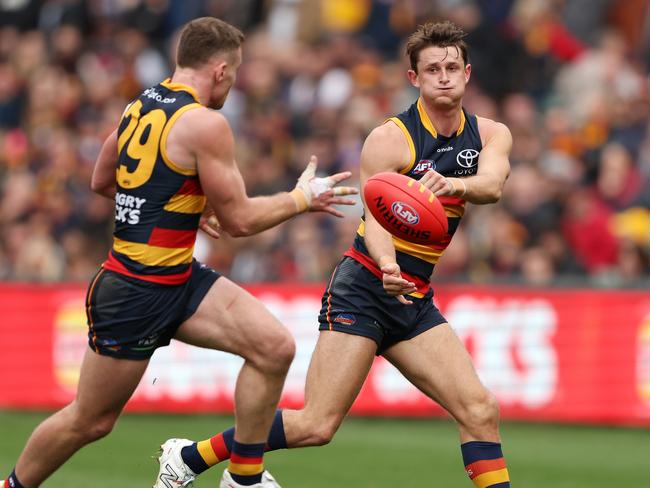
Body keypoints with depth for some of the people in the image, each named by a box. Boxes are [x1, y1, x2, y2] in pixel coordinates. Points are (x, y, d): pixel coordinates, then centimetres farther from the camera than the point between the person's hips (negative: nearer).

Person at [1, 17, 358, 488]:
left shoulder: (139, 107, 7)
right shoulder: (205, 123, -19)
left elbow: (102, 180, 23)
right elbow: (239, 219, -14)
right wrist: (301, 199, 0)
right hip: (135, 294, -9)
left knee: (274, 347, -5)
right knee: (89, 421, 6)